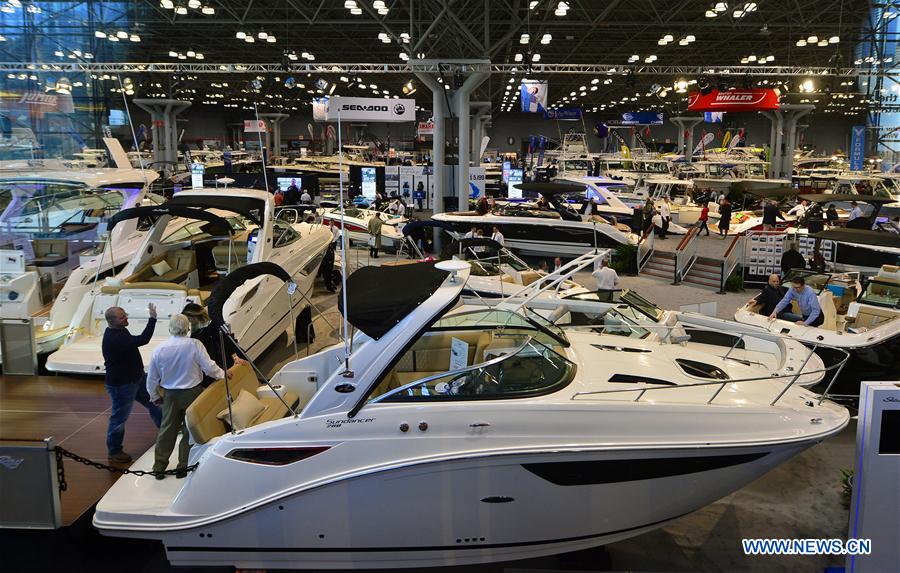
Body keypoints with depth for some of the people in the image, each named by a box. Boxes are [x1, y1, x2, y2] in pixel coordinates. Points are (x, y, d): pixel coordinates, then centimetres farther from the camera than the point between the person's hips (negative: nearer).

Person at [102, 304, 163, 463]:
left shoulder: (119, 331, 1)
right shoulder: (113, 339, -32)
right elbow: (142, 340, -39)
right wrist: (152, 318, -36)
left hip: (136, 377, 10)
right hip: (121, 384, -10)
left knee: (154, 402, 21)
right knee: (119, 417, 6)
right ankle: (114, 452, 24)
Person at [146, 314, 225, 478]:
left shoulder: (159, 349, -5)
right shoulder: (194, 345, -17)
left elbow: (152, 377, 4)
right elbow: (209, 367, -16)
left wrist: (155, 396, 18)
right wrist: (222, 374, 2)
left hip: (170, 396, 3)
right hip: (192, 393, -3)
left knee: (167, 429, 14)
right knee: (190, 430, 10)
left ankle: (159, 467, 20)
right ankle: (184, 466, 15)